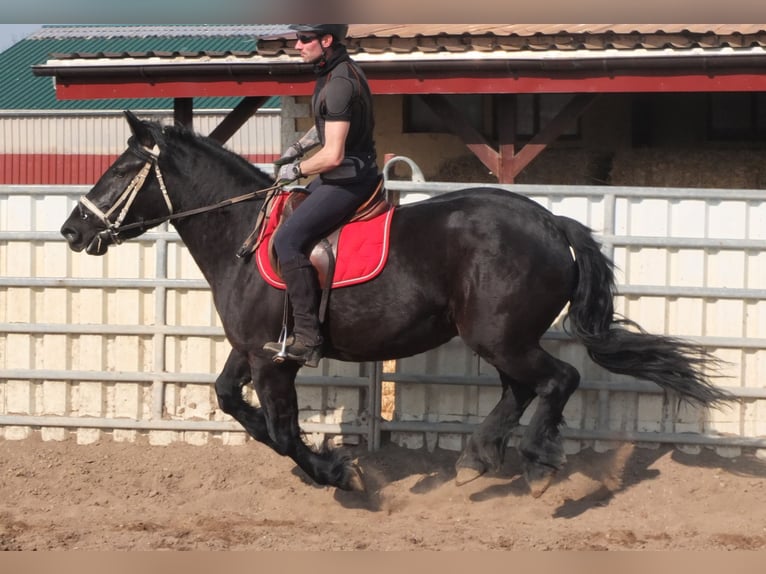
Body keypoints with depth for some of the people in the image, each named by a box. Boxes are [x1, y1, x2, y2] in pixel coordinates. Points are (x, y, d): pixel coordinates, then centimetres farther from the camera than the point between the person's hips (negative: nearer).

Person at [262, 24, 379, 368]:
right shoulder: (337, 71, 10)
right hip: (341, 176, 11)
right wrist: (299, 146, 17)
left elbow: (332, 156, -25)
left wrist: (296, 170, -10)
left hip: (347, 181, -11)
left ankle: (306, 339, -23)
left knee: (288, 239, -21)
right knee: (285, 217, 24)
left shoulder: (339, 85, -23)